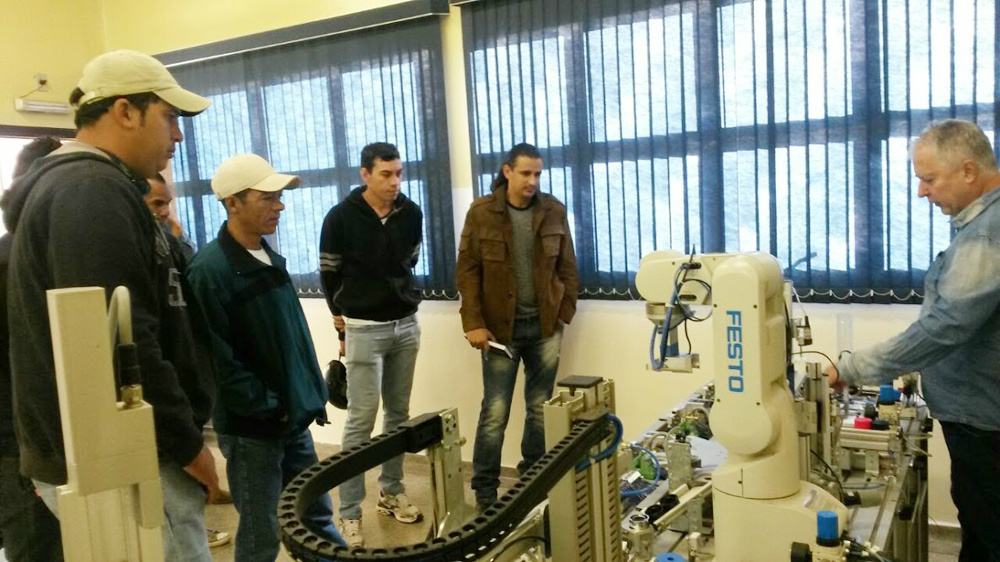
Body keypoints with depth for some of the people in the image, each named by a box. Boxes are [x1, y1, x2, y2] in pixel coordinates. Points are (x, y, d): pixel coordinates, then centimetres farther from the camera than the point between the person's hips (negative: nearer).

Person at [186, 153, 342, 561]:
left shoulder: (269, 257, 8)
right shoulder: (209, 269, -18)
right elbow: (218, 361, -21)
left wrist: (312, 393, 10)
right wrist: (269, 408, -17)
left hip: (295, 418, 7)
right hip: (252, 427, -7)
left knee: (319, 519, 18)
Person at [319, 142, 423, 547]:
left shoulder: (411, 213, 2)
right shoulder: (341, 217, -9)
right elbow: (329, 275, -1)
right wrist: (344, 323, 3)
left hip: (406, 325, 5)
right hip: (364, 330, -4)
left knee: (399, 414, 11)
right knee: (362, 418, -5)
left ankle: (391, 492, 26)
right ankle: (349, 512, 5)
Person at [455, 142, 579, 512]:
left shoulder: (554, 211, 3)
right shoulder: (481, 212, -4)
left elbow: (567, 267, 8)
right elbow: (467, 271, -5)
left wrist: (565, 313, 1)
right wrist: (474, 323, -11)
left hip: (545, 326, 3)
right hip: (500, 327, -3)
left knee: (541, 408, 10)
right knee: (495, 412, 0)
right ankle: (485, 491, 13)